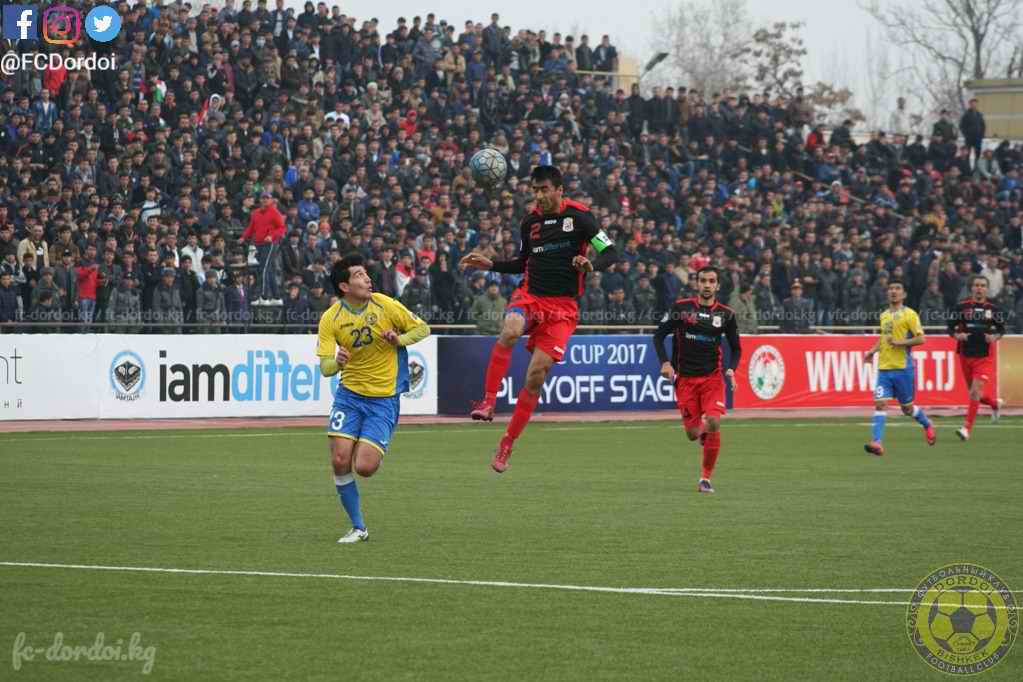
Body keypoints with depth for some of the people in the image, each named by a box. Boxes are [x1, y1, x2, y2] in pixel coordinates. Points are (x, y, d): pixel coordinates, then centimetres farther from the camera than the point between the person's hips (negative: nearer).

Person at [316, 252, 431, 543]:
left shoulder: (385, 305, -9)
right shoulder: (330, 319, -7)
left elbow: (423, 328, 3)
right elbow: (325, 367, -8)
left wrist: (399, 340, -17)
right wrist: (336, 362, -33)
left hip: (384, 399, -2)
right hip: (349, 395, 2)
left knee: (364, 468, -13)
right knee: (340, 462, -11)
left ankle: (367, 450, 26)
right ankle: (358, 528, 8)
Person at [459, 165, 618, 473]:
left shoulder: (578, 216, -4)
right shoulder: (530, 222, 10)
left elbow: (610, 253, -6)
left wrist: (592, 265, -26)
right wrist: (491, 264, 11)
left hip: (562, 306, -2)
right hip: (529, 296, 2)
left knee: (536, 375, -9)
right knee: (510, 331, -35)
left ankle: (506, 445, 3)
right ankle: (488, 401, -32)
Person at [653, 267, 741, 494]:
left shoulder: (726, 314, 3)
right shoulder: (681, 307, 0)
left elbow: (736, 347, 13)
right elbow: (659, 335, 5)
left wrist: (731, 369, -6)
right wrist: (665, 362, -10)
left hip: (712, 377, 0)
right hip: (684, 378, 0)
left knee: (713, 423, -21)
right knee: (693, 434, -3)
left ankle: (706, 477, -7)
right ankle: (703, 432, 37)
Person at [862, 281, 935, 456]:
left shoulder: (909, 314, -5)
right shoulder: (884, 316, 14)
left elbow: (920, 338, -10)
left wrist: (900, 342, -20)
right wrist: (874, 350, 12)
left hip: (903, 368, -4)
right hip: (884, 368, 4)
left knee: (907, 408, 8)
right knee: (880, 403, -12)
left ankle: (927, 424, 38)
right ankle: (876, 443, -18)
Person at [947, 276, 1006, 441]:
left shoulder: (993, 309, 1)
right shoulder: (961, 307, -1)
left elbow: (1001, 328, 11)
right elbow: (950, 327, 4)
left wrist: (995, 337, -9)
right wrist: (957, 335, -16)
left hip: (984, 357, -2)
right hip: (965, 357, 2)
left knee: (976, 391, -15)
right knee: (974, 393, 12)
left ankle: (967, 429, -10)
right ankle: (995, 404, 45)